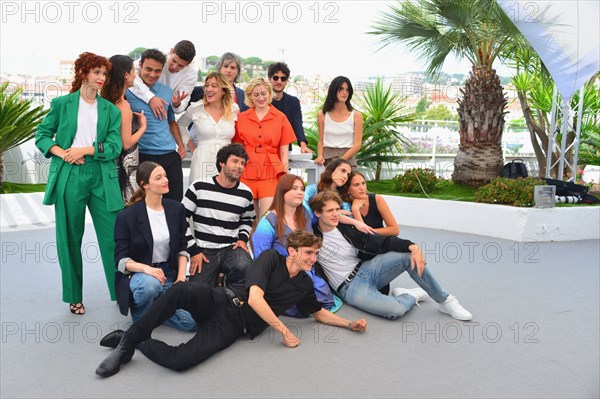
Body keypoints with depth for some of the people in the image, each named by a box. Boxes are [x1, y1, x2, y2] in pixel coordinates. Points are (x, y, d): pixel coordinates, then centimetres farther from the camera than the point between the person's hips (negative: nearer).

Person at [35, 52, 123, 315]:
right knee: (70, 238, 5)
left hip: (102, 177, 1)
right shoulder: (61, 104, 9)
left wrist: (85, 149, -11)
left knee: (113, 236, -4)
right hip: (69, 177, 0)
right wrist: (63, 153, -9)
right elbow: (42, 136, 8)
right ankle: (74, 297, 19)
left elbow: (115, 146, 2)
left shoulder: (110, 110, 11)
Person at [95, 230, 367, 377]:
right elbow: (255, 298, -13)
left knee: (181, 360, -29)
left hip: (233, 327, 2)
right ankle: (129, 339, -21)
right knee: (183, 290, -39)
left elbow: (319, 313, 31)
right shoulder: (271, 258, 0)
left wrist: (350, 324, 19)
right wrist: (284, 331, -12)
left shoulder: (304, 285, 15)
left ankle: (135, 344, -2)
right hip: (220, 302, -2)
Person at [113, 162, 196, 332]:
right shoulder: (127, 216, -10)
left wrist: (181, 275, -6)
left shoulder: (176, 209, 3)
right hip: (138, 273, -3)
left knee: (191, 321, -16)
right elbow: (121, 259, -10)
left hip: (168, 272, 4)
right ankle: (139, 311, -7)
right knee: (150, 284, -41)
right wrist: (146, 268, -29)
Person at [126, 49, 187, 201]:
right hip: (143, 156, -4)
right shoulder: (127, 90, -3)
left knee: (176, 201, 6)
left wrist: (181, 144, 11)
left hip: (170, 155, 4)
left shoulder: (167, 91, 13)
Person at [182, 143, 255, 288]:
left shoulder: (245, 193, 6)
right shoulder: (199, 187, -3)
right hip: (204, 250, -1)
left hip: (232, 248, 2)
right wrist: (193, 250, -4)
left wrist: (243, 238, 5)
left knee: (244, 267, -33)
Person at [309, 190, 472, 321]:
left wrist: (411, 246, -21)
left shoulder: (345, 227, -1)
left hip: (366, 269, 5)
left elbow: (377, 242, -8)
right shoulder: (312, 237, -8)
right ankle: (412, 296, 7)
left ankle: (445, 301, -3)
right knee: (396, 310, -30)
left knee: (410, 257, -19)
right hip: (350, 288, -4)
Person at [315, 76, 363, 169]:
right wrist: (320, 156, -7)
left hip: (348, 159, -1)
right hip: (327, 160, 1)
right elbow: (321, 141, 12)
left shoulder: (356, 115, 2)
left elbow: (357, 144, -2)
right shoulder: (322, 115, 7)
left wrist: (340, 160, -13)